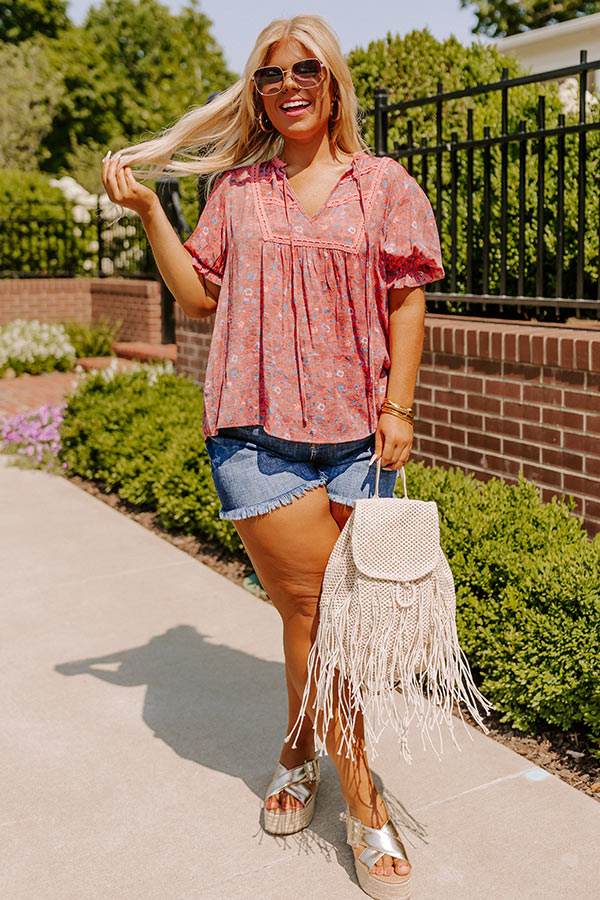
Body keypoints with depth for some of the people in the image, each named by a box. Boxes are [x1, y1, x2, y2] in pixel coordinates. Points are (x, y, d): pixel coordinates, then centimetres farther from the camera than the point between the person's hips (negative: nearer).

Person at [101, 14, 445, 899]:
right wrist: (147, 208, 6)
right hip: (258, 428, 0)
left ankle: (301, 750, 34)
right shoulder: (237, 189, 11)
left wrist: (398, 406, -3)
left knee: (314, 610, 7)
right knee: (315, 608, -2)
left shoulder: (382, 184, 6)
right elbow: (200, 296, 12)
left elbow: (407, 298, 5)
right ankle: (362, 803, 12)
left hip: (353, 428, 0)